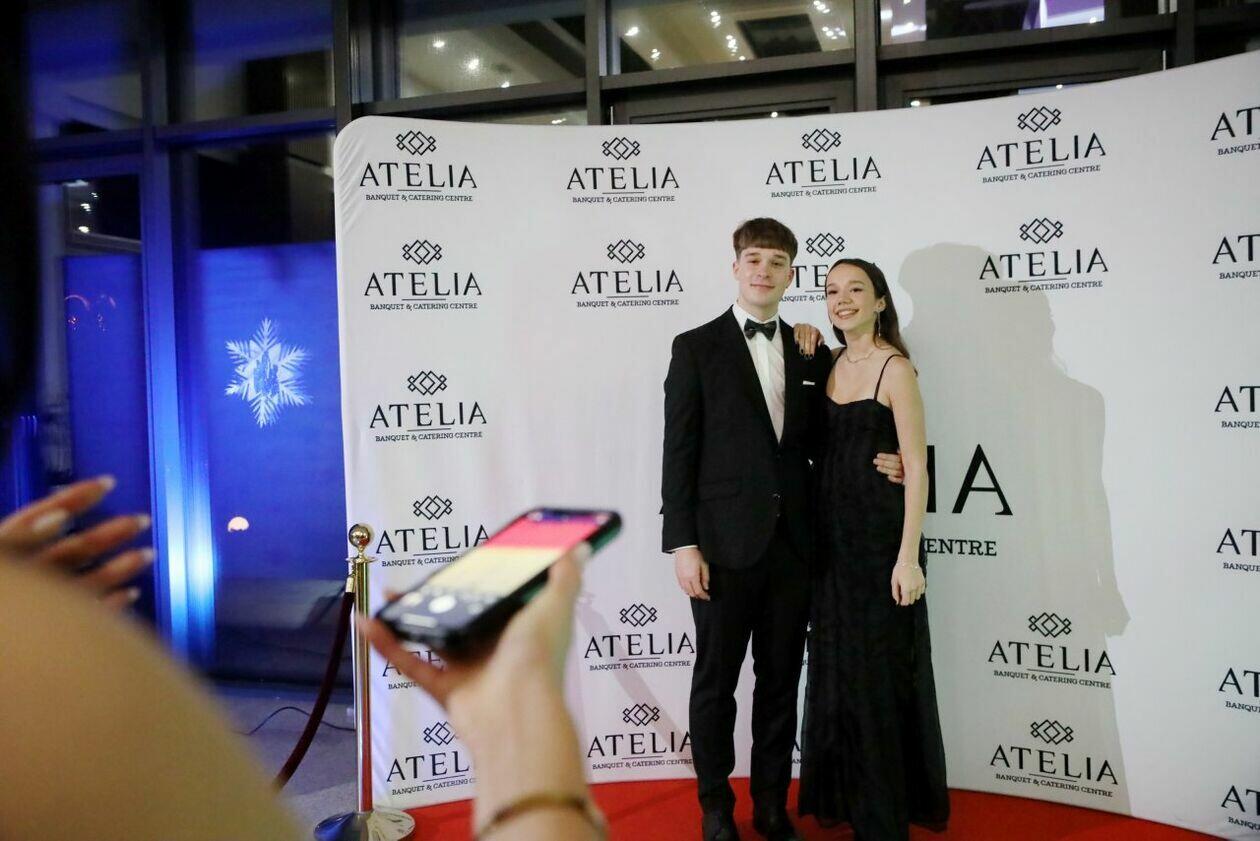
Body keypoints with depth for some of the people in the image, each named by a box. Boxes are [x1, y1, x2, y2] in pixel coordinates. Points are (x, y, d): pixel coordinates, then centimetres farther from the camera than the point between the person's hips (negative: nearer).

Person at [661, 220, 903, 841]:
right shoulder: (697, 347, -2)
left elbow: (817, 441, 15)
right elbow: (679, 452, -6)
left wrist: (875, 463, -4)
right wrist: (683, 545, -11)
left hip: (791, 544, 4)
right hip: (724, 545, -3)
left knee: (781, 680, 14)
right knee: (715, 682, 9)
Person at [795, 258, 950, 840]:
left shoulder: (895, 367, -10)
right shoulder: (833, 365, 10)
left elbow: (917, 468, -13)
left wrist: (908, 557, -19)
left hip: (880, 535, -7)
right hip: (833, 536, 7)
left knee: (880, 677, 4)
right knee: (838, 672, 15)